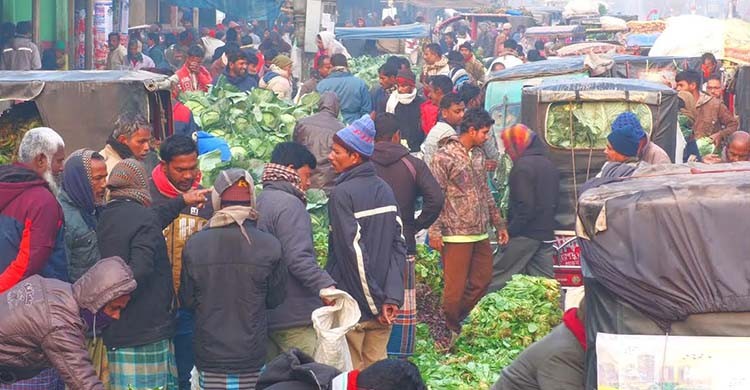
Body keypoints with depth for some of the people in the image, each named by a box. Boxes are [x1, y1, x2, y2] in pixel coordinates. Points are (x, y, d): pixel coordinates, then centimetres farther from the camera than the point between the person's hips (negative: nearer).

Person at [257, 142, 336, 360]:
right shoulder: (289, 205, -14)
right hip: (295, 318, -10)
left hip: (265, 316, 10)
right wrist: (326, 286, -30)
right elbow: (299, 259, -24)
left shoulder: (258, 203, 15)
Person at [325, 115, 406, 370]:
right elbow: (398, 245, 1)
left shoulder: (343, 193, -14)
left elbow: (353, 253, -18)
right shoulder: (384, 189, 6)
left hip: (351, 305, -6)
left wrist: (376, 302, -13)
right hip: (383, 305, 6)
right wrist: (392, 297, -4)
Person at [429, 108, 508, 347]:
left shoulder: (478, 156, 14)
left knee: (482, 280, 11)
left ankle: (456, 321, 26)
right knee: (455, 287, -3)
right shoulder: (444, 157, -11)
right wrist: (435, 232, -17)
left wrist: (498, 224, 21)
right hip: (456, 235, -8)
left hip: (480, 234, 8)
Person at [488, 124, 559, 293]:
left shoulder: (523, 166, -14)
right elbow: (554, 201, 21)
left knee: (497, 276, -3)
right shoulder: (549, 165, 15)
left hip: (526, 234, -9)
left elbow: (524, 206, -21)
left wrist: (510, 230, -17)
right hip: (546, 233, 9)